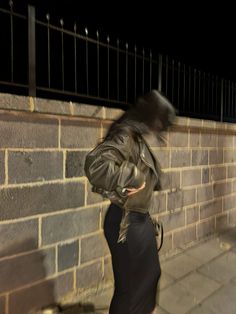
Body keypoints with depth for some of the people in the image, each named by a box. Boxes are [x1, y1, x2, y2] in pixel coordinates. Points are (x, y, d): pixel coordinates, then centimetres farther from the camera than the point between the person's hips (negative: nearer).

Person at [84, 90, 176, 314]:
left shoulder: (138, 138, 5)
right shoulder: (125, 136, -23)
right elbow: (95, 164, -40)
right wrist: (133, 178, -29)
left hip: (139, 219, 10)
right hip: (127, 222, -10)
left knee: (149, 272, 31)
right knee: (131, 282, 15)